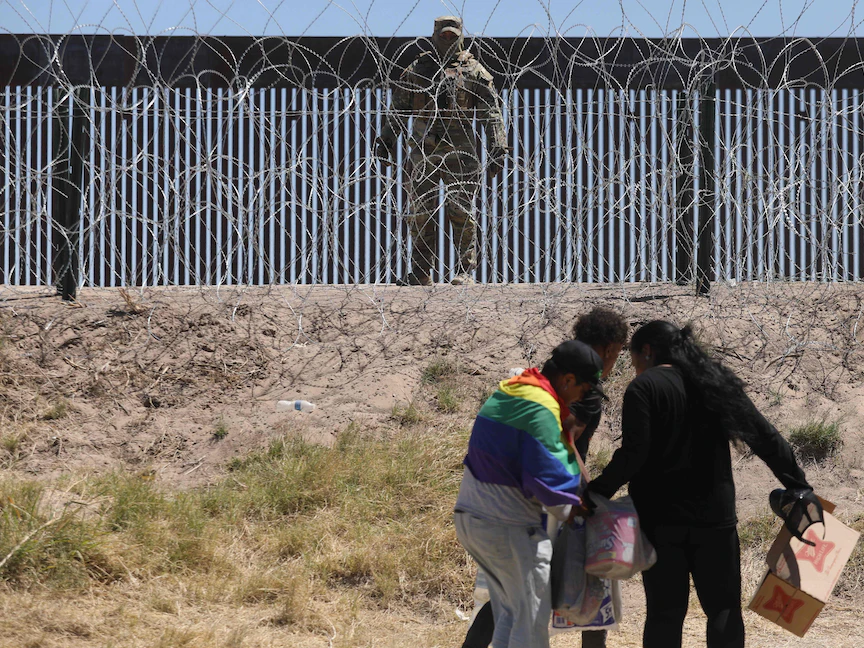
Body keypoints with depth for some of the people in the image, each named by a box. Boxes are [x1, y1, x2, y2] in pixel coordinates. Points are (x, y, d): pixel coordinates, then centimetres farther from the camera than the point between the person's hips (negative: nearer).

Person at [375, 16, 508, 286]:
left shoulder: (474, 71, 6)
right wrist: (386, 140, 14)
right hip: (422, 153, 3)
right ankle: (420, 271, 9)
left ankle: (465, 271, 1)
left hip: (459, 153, -2)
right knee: (420, 213, 3)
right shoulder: (417, 69, 12)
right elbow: (398, 109, 18)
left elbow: (492, 113, 2)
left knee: (461, 213, -4)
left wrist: (497, 149, -6)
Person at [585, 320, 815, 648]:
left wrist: (596, 492, -6)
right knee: (724, 609, 7)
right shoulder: (717, 382, 10)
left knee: (665, 613, 2)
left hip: (661, 519, -3)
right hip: (715, 517, 3)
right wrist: (800, 487, 13)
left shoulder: (644, 388, -5)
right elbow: (766, 438, 9)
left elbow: (633, 454, -15)